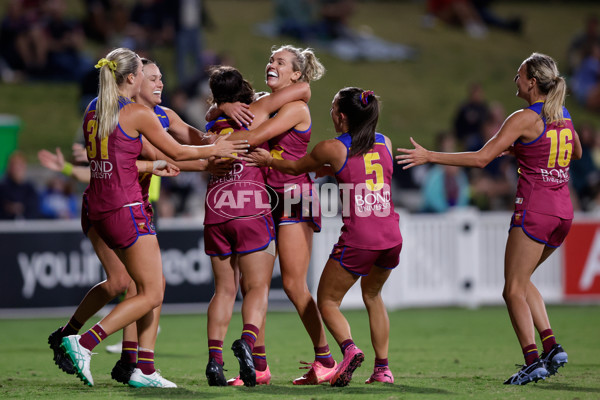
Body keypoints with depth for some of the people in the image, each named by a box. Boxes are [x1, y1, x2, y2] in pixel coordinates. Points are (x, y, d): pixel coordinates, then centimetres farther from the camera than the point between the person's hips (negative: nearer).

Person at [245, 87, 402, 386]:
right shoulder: (385, 143, 11)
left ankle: (349, 348, -18)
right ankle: (382, 367, 21)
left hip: (358, 238, -5)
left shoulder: (333, 148, -2)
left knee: (327, 300, 10)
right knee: (372, 295, 28)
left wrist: (269, 160, 29)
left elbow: (297, 167, 15)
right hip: (391, 237, 5)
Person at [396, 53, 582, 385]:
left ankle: (532, 361, -15)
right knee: (521, 280, 20)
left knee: (514, 290, -3)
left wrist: (429, 156, -11)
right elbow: (576, 153, 30)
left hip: (535, 209, -8)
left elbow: (481, 159, -15)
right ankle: (551, 346, 7)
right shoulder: (564, 116, 11)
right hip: (563, 211, 8)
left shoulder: (525, 119, -11)